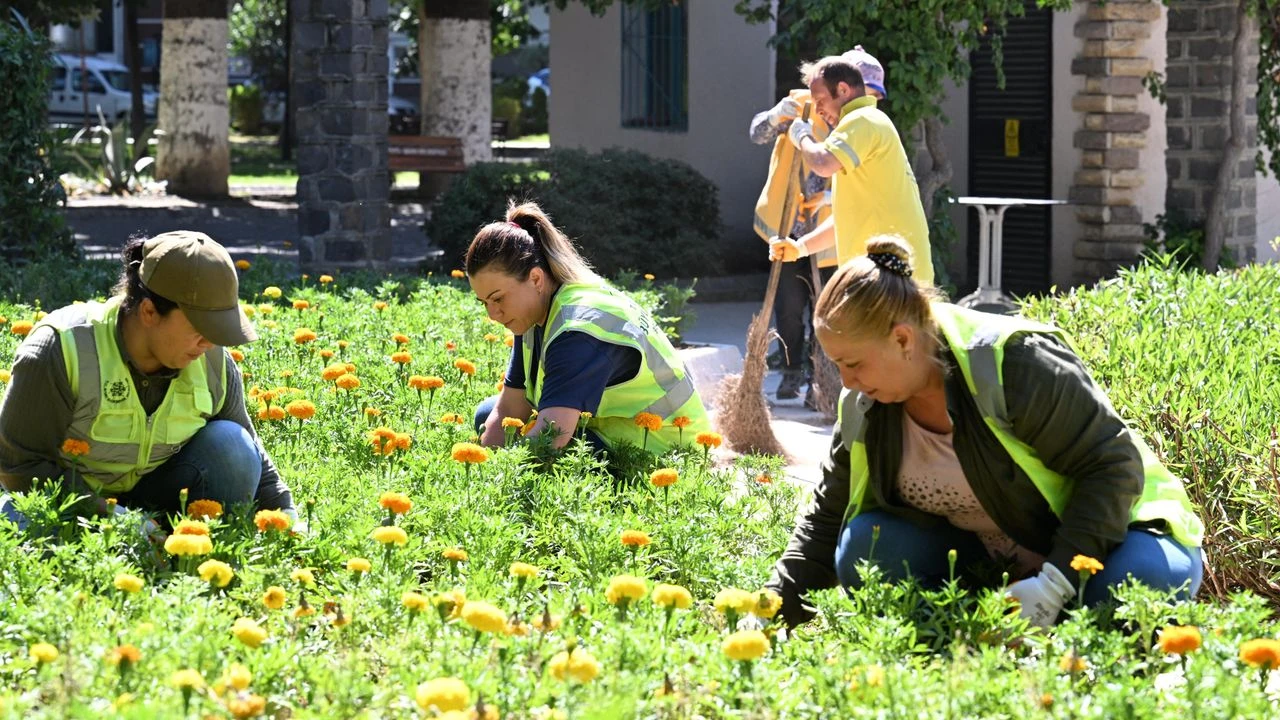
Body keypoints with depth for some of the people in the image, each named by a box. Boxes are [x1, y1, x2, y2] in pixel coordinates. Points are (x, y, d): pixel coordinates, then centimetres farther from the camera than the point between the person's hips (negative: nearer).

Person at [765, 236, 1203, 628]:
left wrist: (1056, 581, -33)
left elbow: (1113, 466, -25)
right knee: (862, 546, -19)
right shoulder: (863, 410, -5)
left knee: (1149, 576, -39)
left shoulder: (1015, 365, -26)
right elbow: (826, 522, 4)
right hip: (986, 565, 5)